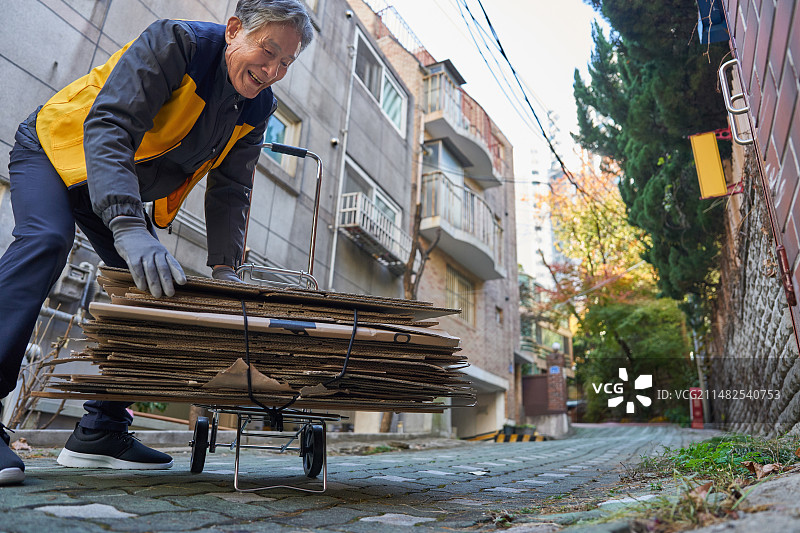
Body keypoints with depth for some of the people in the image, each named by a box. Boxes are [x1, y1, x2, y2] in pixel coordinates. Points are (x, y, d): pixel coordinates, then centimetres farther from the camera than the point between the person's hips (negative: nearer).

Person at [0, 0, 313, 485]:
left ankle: (100, 431, -1)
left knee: (153, 285, -7)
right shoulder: (176, 43, -27)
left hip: (126, 190, 6)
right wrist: (129, 229, -51)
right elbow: (109, 125, -37)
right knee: (46, 241, -32)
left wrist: (225, 268, -20)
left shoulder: (257, 109, -8)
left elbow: (230, 193, -8)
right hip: (54, 150, -5)